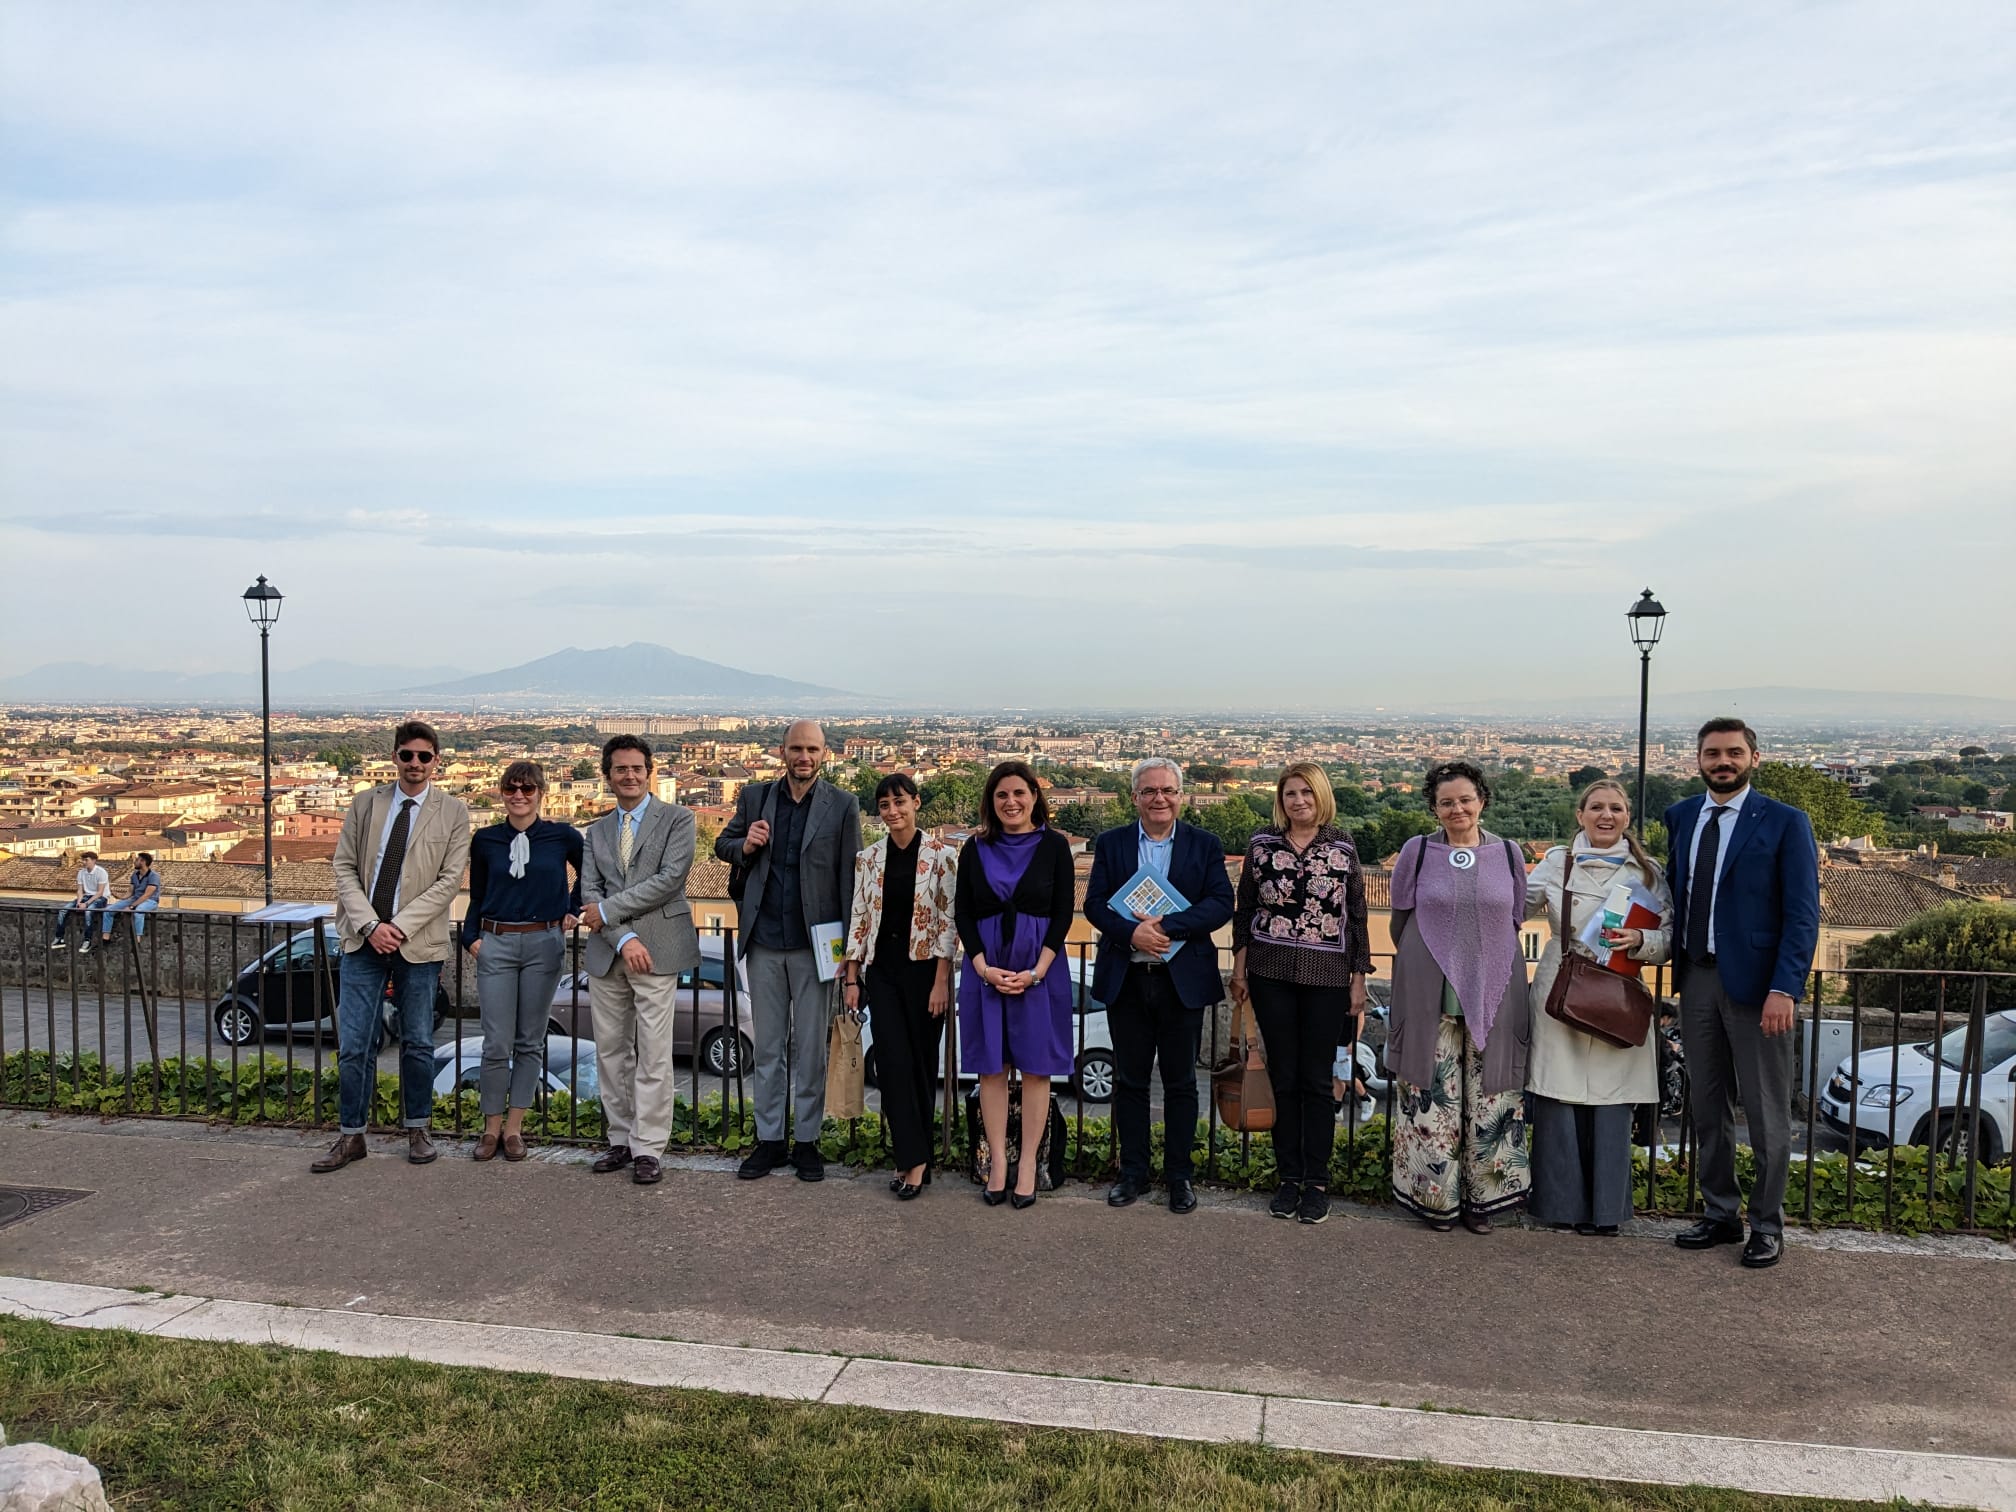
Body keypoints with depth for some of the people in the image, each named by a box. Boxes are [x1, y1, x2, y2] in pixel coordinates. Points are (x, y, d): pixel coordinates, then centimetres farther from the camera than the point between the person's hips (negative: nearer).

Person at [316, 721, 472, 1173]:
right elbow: (344, 867, 4)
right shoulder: (366, 804, 6)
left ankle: (417, 1131, 23)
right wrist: (370, 925, -9)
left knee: (418, 1044, 9)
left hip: (418, 943, -1)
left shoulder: (453, 811, -1)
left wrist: (399, 925, -13)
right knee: (354, 1045, 2)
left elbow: (449, 879, -6)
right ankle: (351, 1136, 14)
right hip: (363, 938, 2)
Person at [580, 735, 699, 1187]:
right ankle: (621, 1140, 21)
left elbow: (669, 879, -11)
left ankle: (648, 1149, 3)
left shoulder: (678, 819, 2)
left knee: (653, 1055, -4)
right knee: (611, 1053, 10)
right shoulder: (596, 832, 15)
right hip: (606, 954, 5)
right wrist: (623, 939, -11)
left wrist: (609, 910, -9)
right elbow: (590, 894, 5)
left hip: (657, 950, -5)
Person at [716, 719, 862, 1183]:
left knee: (811, 1048, 6)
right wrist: (744, 846, -8)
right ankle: (768, 1141, 21)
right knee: (768, 1046, 11)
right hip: (764, 944, 3)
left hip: (813, 944, -2)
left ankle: (807, 1141, 17)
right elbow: (722, 845, 16)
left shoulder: (842, 805, -2)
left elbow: (849, 878, -1)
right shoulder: (754, 797, 5)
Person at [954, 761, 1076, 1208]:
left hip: (1040, 972, -2)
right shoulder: (976, 849, 5)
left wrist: (1036, 972, -12)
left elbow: (1064, 913, -3)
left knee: (1035, 1067, 2)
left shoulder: (1054, 846, -1)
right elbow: (963, 913, 4)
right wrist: (984, 968, -9)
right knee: (991, 1067, 5)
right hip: (985, 971, 2)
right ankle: (997, 1162, 13)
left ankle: (1028, 1164, 11)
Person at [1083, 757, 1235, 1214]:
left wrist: (1166, 926, -20)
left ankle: (1180, 1174, 21)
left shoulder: (1205, 845, 2)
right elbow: (1094, 904, -3)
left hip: (1183, 981, -1)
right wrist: (1132, 933, -21)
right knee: (1129, 1079, 10)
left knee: (1180, 1082, 8)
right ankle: (1132, 1172, 23)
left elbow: (1221, 905, -9)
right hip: (1125, 980, 1)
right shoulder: (1110, 843, 5)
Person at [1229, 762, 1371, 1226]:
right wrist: (1239, 967, 5)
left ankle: (1317, 1182, 14)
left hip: (1326, 978, -1)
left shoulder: (1343, 848, 1)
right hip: (1271, 976, 1)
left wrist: (1359, 980, 2)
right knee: (1283, 1078, 7)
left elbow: (1357, 916, 4)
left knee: (1316, 1080, 4)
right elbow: (1244, 909, 8)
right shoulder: (1262, 844, 3)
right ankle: (1289, 1177, 17)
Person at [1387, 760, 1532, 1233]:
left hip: (1493, 995, 1)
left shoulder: (1508, 854, 5)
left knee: (1489, 1100, 5)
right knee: (1433, 1099, 1)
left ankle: (1482, 1197, 18)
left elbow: (1513, 922, 13)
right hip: (1429, 995, -1)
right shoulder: (1416, 852, 2)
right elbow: (1400, 922, 9)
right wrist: (1431, 963, 9)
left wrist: (1482, 961, 10)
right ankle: (1435, 1197, 14)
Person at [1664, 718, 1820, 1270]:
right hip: (1697, 978, 5)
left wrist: (1784, 988, -18)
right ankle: (1720, 1215, 27)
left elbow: (1803, 914, -9)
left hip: (1755, 981, -5)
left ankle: (1767, 1226, 19)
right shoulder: (1680, 816, 9)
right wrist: (1676, 965, 6)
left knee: (1767, 1112, 5)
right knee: (1708, 1106, 14)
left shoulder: (1785, 823, -6)